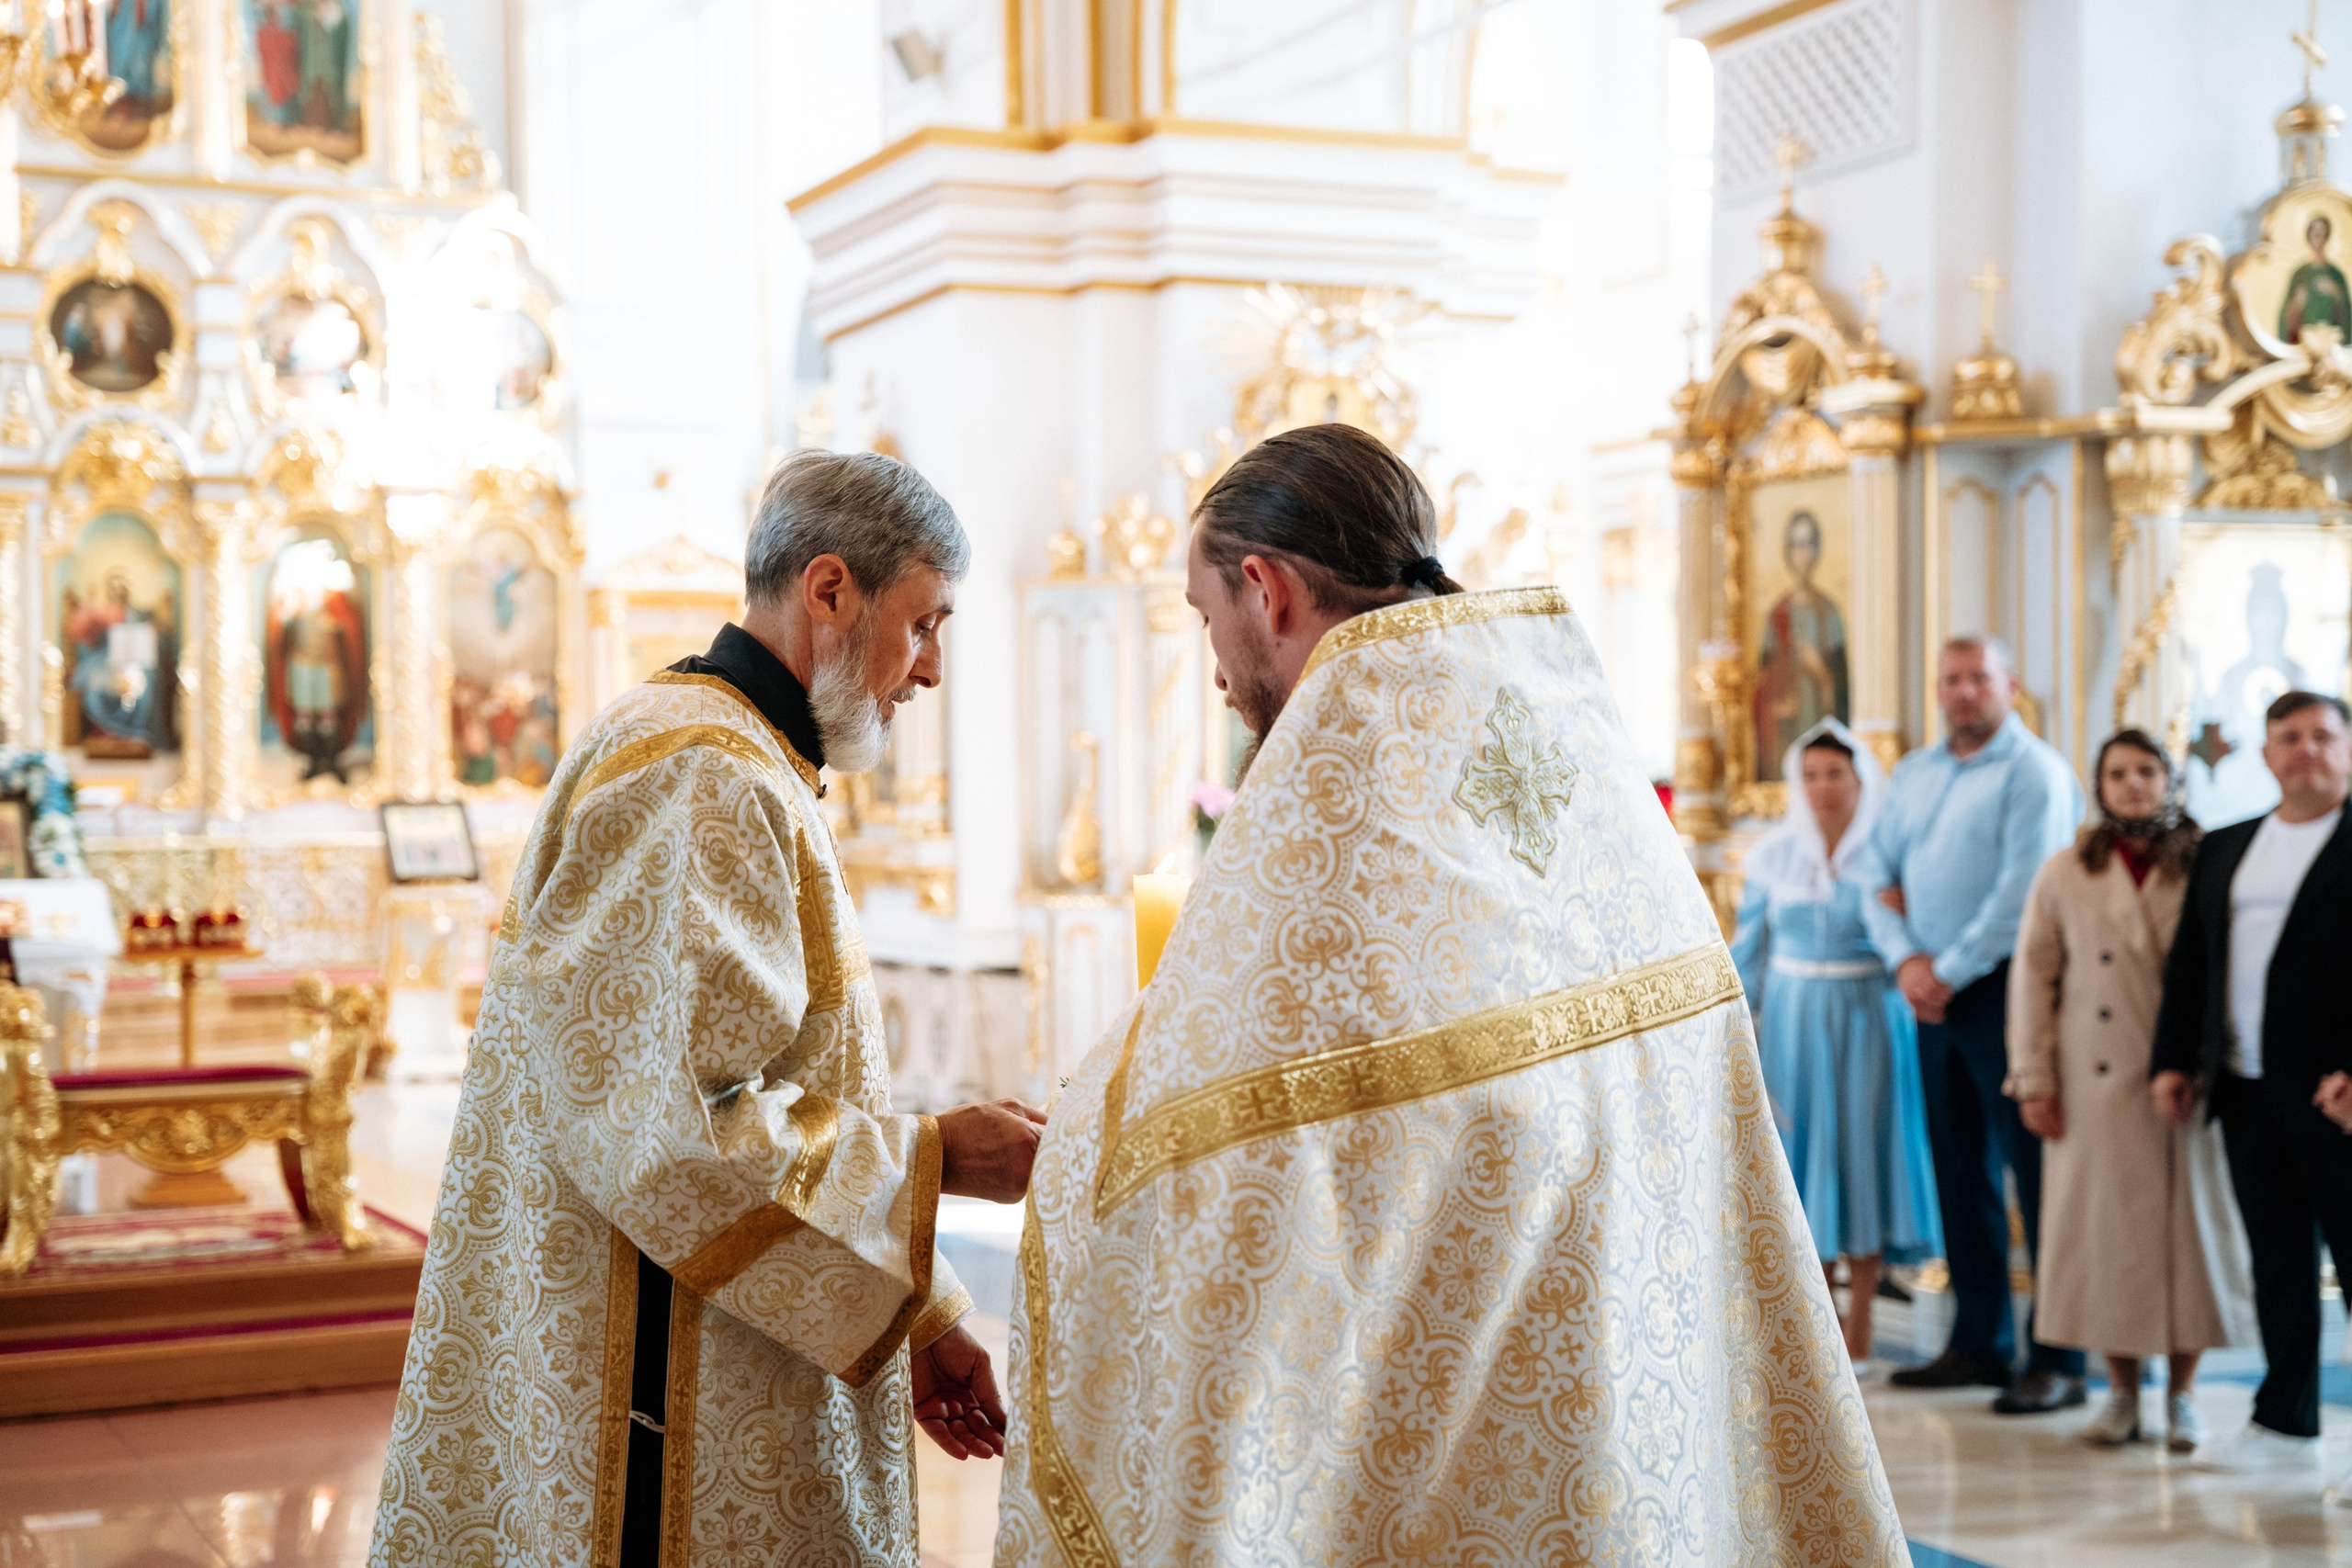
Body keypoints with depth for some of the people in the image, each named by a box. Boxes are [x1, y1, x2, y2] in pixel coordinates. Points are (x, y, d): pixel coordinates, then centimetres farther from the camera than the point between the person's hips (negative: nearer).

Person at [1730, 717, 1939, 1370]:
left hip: (1866, 1022, -2)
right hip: (1790, 1021, 2)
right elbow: (1750, 950, 9)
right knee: (1801, 1154, 3)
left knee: (1861, 1156, 0)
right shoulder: (1773, 856, 5)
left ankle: (1858, 1329, 9)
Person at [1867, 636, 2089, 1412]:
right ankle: (1979, 1342, 20)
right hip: (1933, 996, 7)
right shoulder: (1912, 774, 16)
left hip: (2004, 990, -7)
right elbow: (1881, 874, 13)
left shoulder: (2034, 771, -7)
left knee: (2036, 1173, -5)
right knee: (1960, 1168, 11)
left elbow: (2021, 895, -14)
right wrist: (1906, 959, -4)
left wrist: (1950, 973, -12)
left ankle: (2056, 1360, -2)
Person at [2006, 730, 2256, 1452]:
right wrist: (2033, 1081, 1)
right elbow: (2032, 976, 6)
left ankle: (2182, 1393, 16)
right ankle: (2122, 1392, 15)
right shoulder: (2065, 873, 5)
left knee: (2189, 1224, 3)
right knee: (2107, 1228, 3)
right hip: (2096, 1085, 1)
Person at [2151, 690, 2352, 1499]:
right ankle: (2285, 1424, 21)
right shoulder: (2225, 848, 16)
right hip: (2247, 1090, 6)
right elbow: (2189, 961, 17)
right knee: (2277, 1258, 12)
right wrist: (2173, 1059, 11)